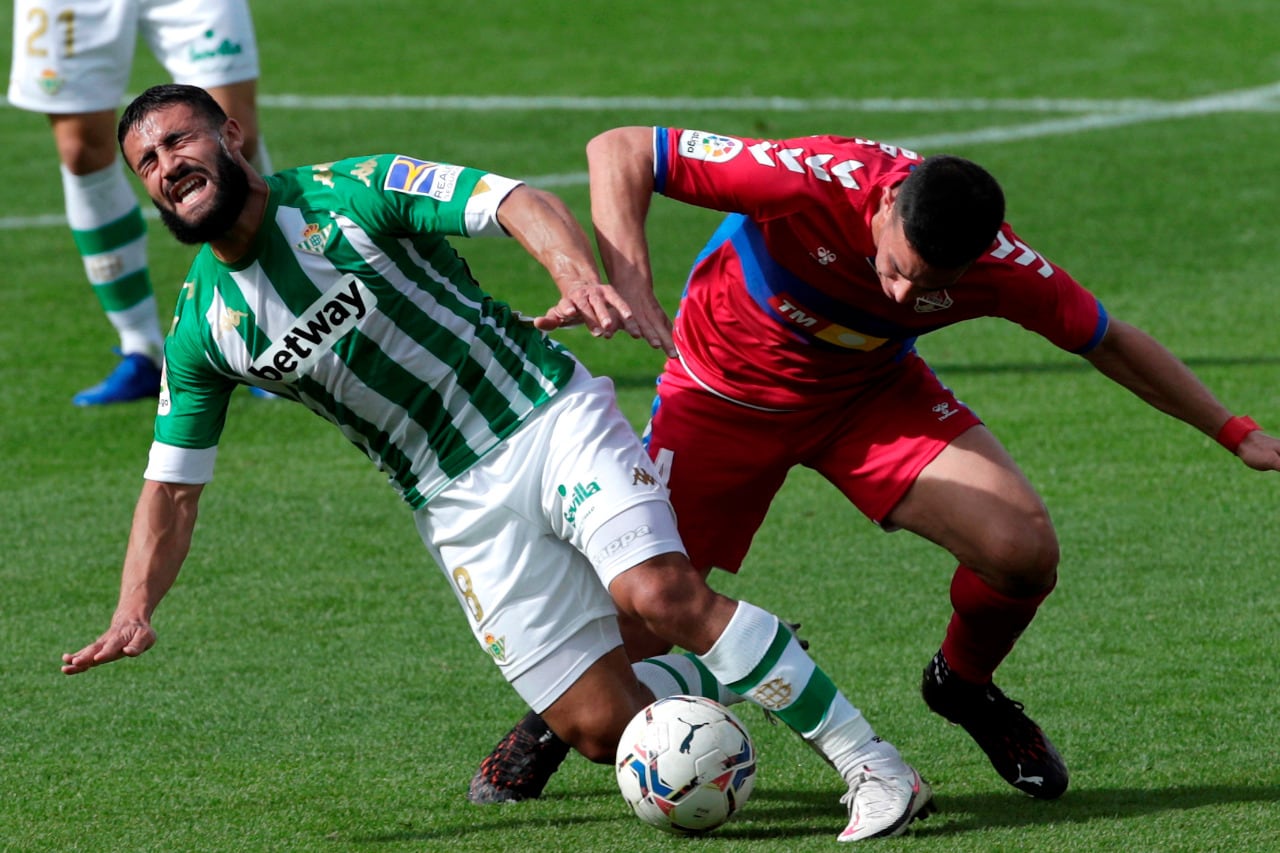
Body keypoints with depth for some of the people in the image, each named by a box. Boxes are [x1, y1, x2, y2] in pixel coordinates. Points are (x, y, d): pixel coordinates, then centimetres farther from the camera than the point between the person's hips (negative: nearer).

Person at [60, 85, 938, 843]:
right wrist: (135, 610, -8)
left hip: (552, 419, -4)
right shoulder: (200, 330, 3)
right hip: (460, 505, 4)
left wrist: (578, 274, -38)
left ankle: (875, 767, -18)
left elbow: (517, 203, -17)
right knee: (604, 730, -9)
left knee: (663, 593, -28)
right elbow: (172, 487, 8)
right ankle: (742, 679, 22)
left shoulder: (351, 192, -8)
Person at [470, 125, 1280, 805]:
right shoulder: (815, 181, -38)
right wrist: (630, 285, -44)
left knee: (1024, 549, -17)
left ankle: (964, 683, 17)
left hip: (872, 393, 2)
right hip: (726, 396, -2)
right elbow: (620, 152, -31)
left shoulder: (995, 264, -27)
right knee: (637, 616, -10)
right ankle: (552, 721, 27)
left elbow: (1108, 340, -8)